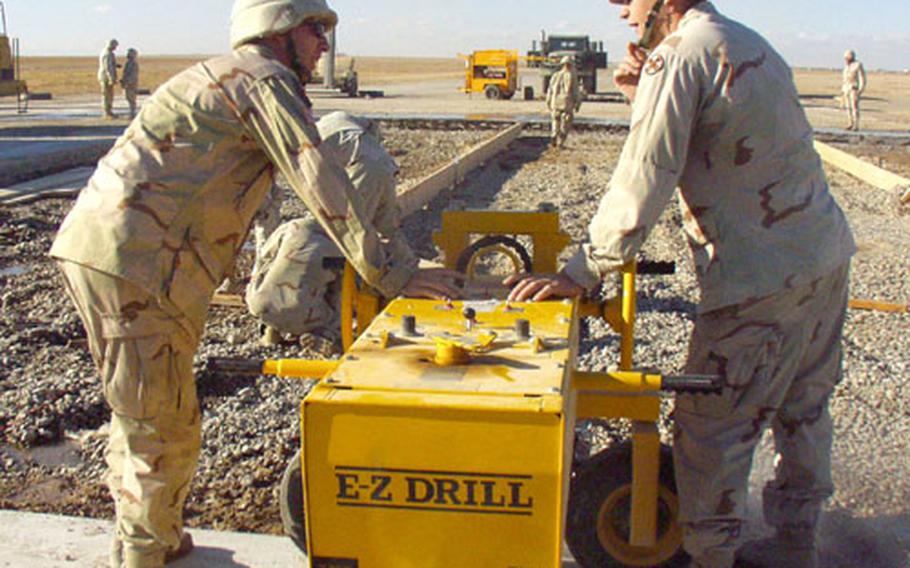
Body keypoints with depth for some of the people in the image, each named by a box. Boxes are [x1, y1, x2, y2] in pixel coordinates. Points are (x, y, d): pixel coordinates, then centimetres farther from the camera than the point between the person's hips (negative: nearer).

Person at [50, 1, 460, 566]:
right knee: (165, 429, 1)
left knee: (142, 416, 22)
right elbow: (321, 180, -15)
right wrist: (387, 271, -15)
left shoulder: (221, 77, 25)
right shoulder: (264, 80, -6)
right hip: (134, 263, -11)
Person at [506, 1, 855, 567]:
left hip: (764, 275, -10)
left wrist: (580, 274, -17)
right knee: (802, 408, 20)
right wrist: (646, 97, 8)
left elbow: (643, 182, -20)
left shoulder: (679, 55, -14)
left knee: (710, 425, 2)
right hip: (827, 254, 10)